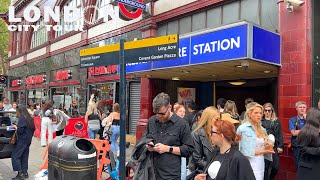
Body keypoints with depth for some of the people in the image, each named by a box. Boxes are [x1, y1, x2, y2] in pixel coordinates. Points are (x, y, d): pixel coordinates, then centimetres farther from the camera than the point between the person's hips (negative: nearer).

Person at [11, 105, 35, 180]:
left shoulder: (22, 119, -17)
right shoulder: (29, 118, 11)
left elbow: (20, 130, -21)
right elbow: (33, 128, 17)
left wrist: (15, 127, -4)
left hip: (22, 140, -9)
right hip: (28, 140, 9)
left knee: (15, 155, -2)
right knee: (24, 156, 14)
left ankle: (20, 173, -5)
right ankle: (25, 172, 19)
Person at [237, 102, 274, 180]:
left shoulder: (262, 129, 9)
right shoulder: (243, 128, -11)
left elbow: (263, 147, 16)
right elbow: (247, 152, -16)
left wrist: (267, 147, -5)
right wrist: (263, 151, -5)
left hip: (261, 164, 6)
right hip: (250, 165, -6)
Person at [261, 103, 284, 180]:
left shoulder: (276, 121, 7)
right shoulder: (260, 121, 4)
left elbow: (280, 134, 5)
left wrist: (280, 146, -2)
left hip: (274, 146, 2)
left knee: (275, 167, 5)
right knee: (265, 167, 1)